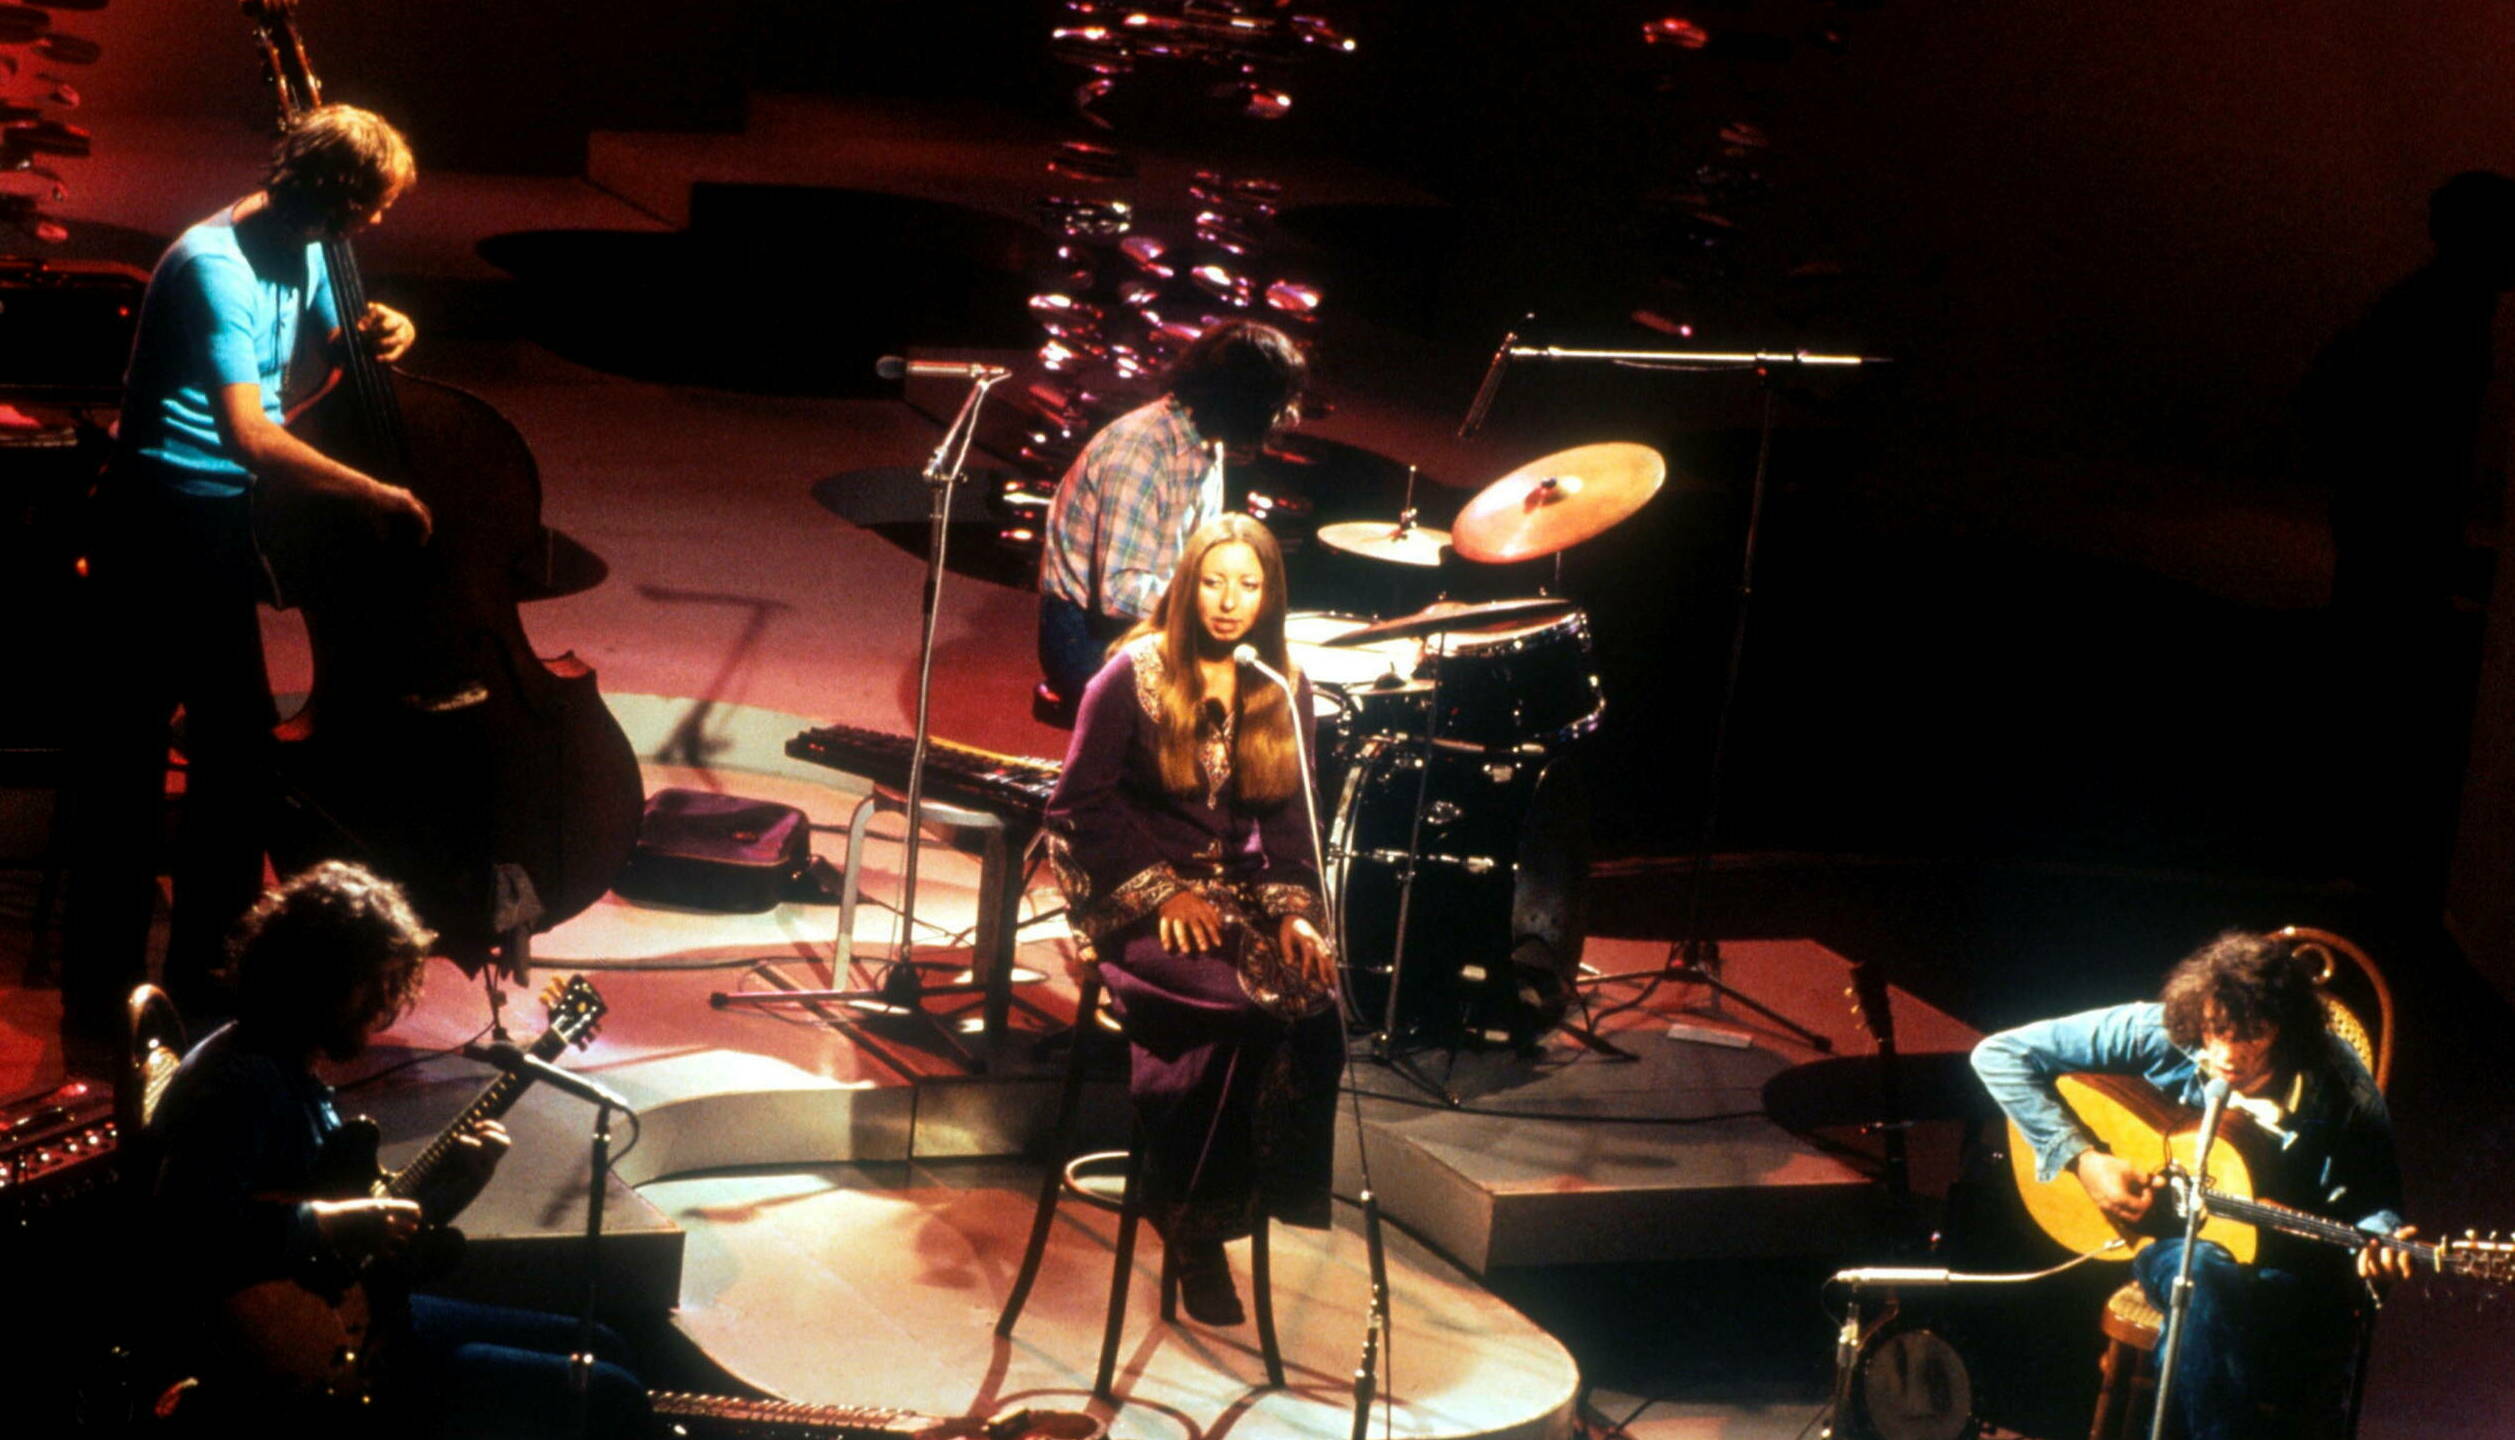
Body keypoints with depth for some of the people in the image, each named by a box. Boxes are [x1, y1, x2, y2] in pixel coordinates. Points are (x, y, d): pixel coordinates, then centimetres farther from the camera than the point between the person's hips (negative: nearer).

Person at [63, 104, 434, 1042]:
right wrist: (370, 496, -26)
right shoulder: (214, 267, -22)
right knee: (129, 753, -2)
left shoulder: (302, 254, 5)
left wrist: (379, 335, 1)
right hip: (164, 529, -9)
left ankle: (208, 973, 26)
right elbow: (249, 434, -33)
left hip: (223, 530, 9)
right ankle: (102, 992, 6)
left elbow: (327, 346, 25)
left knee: (237, 751, 14)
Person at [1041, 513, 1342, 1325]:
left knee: (1313, 1004, -27)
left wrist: (1294, 914, -7)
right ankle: (1193, 1224, -17)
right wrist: (1162, 892, -13)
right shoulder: (1133, 677, -4)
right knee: (1237, 1003, -31)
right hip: (1131, 897, -4)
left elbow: (1289, 824, 11)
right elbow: (1080, 805, -4)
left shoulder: (1283, 694, 10)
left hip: (1237, 890, 4)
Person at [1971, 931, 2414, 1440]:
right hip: (2172, 1242, 1)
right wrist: (2084, 1159, -18)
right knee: (2205, 1273, -38)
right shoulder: (2157, 1034, -15)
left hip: (2290, 1267, -1)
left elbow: (2375, 1203, -2)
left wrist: (2377, 1242, -27)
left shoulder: (2338, 1087, -14)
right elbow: (1999, 1055, -12)